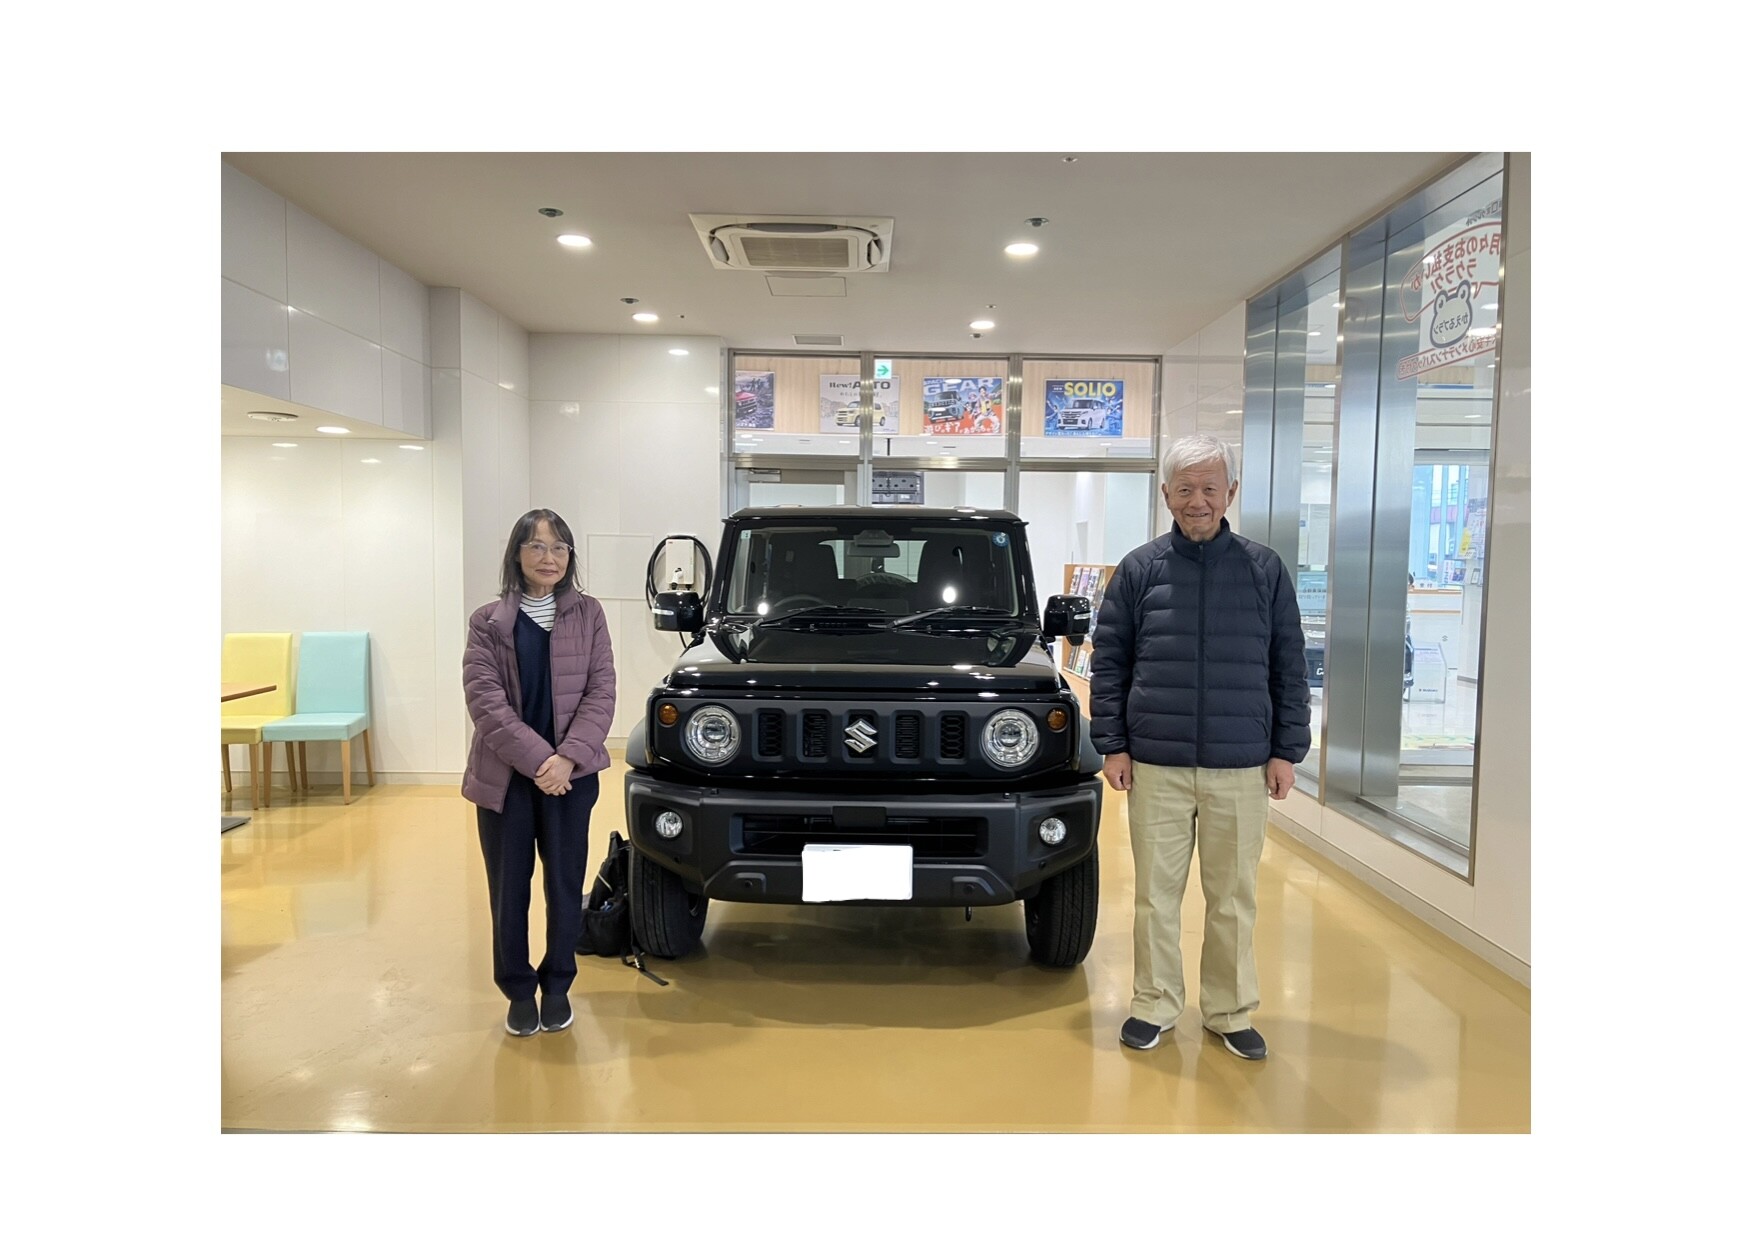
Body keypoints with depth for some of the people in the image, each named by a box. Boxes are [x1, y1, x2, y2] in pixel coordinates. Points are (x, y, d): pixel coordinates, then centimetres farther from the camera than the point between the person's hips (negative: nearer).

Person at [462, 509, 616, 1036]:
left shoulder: (587, 614, 3)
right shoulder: (487, 622, 1)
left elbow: (601, 692, -3)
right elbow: (484, 699, -9)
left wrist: (568, 758, -16)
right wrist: (537, 759, -19)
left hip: (571, 773, 1)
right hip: (503, 775, 0)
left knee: (565, 884, 9)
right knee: (508, 888, 8)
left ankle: (557, 985, 27)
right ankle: (518, 990, 25)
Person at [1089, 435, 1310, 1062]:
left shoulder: (1265, 570, 4)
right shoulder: (1139, 569, 3)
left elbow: (1289, 668, 6)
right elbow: (1108, 663, 4)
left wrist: (1286, 751, 2)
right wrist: (1112, 745, -2)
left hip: (1240, 768, 1)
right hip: (1156, 766, 0)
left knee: (1233, 897, 10)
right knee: (1156, 893, 8)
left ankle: (1230, 1011, 25)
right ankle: (1154, 1004, 24)